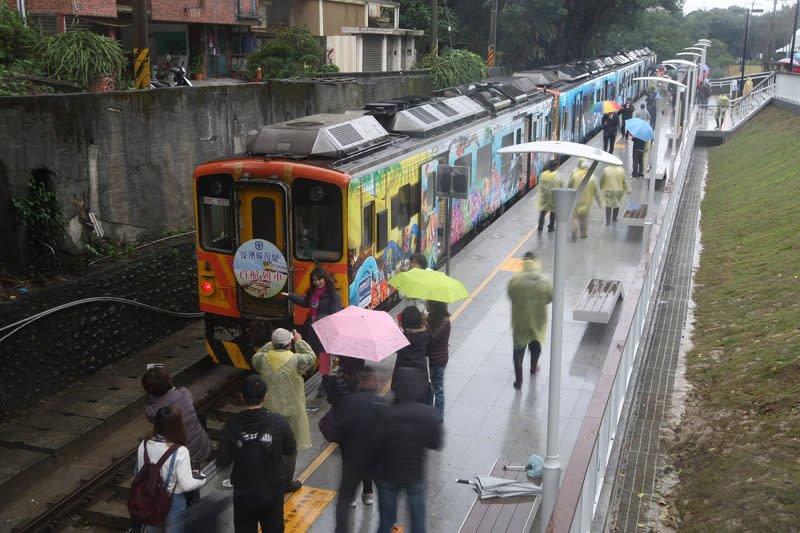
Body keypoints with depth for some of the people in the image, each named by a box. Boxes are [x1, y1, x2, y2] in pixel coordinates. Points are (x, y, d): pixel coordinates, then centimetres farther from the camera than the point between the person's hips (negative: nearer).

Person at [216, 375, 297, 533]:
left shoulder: (231, 426, -17)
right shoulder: (279, 422, -16)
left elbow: (222, 463, -11)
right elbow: (291, 452, -2)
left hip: (244, 495, 0)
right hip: (273, 492, 0)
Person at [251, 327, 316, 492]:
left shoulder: (263, 359, -13)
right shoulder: (295, 360, -22)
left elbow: (255, 358, 12)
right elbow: (311, 358, -2)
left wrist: (271, 344, 13)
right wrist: (300, 341, 10)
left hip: (269, 410, 4)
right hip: (290, 412, -4)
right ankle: (287, 483, 21)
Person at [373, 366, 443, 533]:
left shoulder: (386, 415, -24)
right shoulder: (429, 414, -17)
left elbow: (376, 445, -21)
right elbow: (436, 444, -7)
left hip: (388, 476, -1)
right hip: (416, 476, 1)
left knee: (386, 519, 17)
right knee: (418, 518, 19)